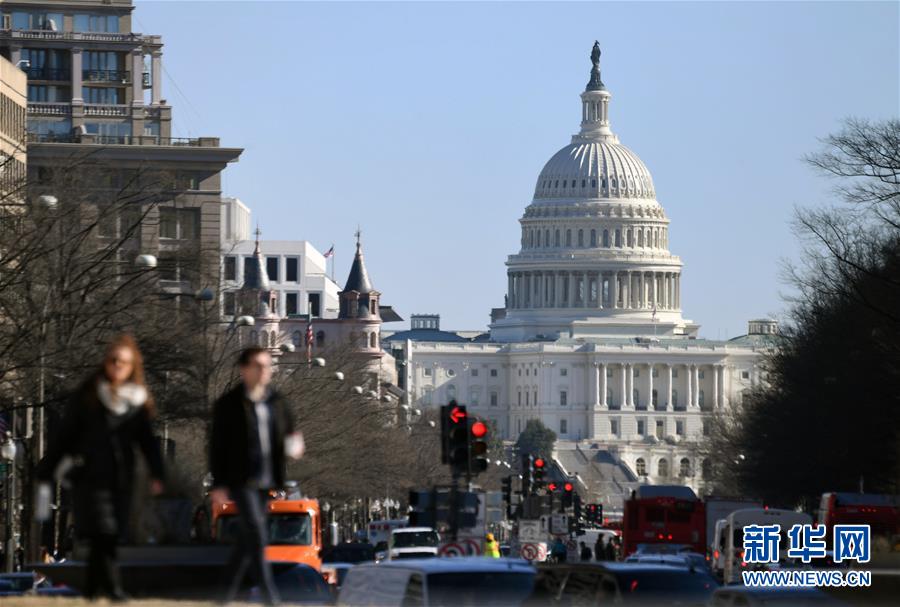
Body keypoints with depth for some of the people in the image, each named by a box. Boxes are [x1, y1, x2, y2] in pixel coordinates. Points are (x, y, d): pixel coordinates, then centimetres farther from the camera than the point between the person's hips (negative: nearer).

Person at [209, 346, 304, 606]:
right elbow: (217, 445, -5)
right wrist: (218, 484, -9)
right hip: (242, 481, -6)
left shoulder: (276, 402, 10)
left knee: (247, 541, 13)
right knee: (257, 537, -13)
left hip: (266, 482, 6)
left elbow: (287, 433, 19)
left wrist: (294, 446, -6)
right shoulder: (228, 405, -5)